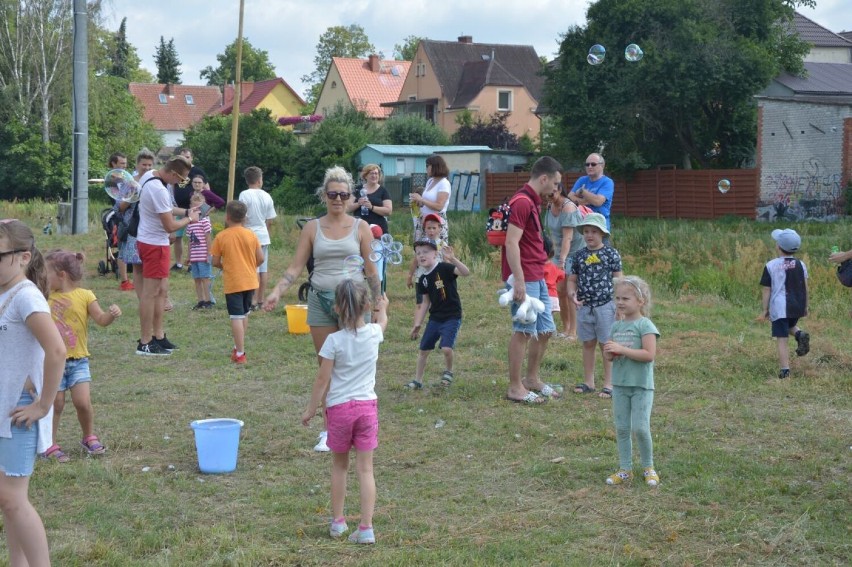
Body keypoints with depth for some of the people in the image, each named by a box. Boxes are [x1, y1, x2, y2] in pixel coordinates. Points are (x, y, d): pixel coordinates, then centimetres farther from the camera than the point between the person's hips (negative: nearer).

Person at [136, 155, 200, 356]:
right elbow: (170, 226, -22)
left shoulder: (148, 176, 5)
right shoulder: (159, 191, -26)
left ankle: (158, 336, 23)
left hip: (147, 239, 10)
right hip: (155, 244, -10)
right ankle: (145, 343, 1)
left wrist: (185, 211, 9)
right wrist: (190, 219, -4)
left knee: (162, 290, 16)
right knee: (150, 293, -4)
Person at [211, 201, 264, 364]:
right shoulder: (251, 235, 1)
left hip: (232, 282, -4)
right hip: (250, 281, 4)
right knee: (244, 314, 19)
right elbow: (260, 258, 1)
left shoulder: (221, 237, -8)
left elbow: (215, 262, -5)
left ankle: (240, 353, -7)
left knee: (237, 317, -5)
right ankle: (239, 347, 30)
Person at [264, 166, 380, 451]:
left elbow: (370, 270, 6)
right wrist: (277, 291, -11)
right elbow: (296, 266, 2)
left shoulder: (360, 227, 2)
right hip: (320, 300, 1)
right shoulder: (312, 228, 5)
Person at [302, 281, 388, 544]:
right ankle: (366, 528, 0)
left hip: (339, 407, -2)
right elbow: (382, 320, 22)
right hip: (367, 406, 2)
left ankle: (337, 521, 26)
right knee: (365, 469, 4)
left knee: (339, 466, 17)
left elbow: (322, 379, -10)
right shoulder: (373, 334, -4)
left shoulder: (334, 340, -14)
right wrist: (382, 307, 45)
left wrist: (311, 410, 3)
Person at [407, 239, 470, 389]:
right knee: (423, 350, 10)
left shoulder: (444, 268, -13)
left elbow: (466, 273, -28)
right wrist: (417, 324, 14)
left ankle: (448, 371, 11)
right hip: (435, 318, 7)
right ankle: (417, 380, 26)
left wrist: (452, 259, -42)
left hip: (452, 316, -6)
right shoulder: (423, 279, 6)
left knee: (446, 348, -20)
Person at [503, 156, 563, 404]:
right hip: (525, 279, -10)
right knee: (523, 331, -4)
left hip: (537, 278, 10)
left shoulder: (533, 202, 17)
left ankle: (532, 379, 27)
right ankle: (515, 388, 2)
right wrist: (519, 281, -25)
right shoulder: (522, 202, -16)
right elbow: (511, 243, -22)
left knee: (545, 329, 15)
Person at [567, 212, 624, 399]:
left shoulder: (611, 254, -4)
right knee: (588, 343, 12)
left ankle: (609, 384, 10)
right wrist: (572, 293, -10)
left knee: (606, 344, 3)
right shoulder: (579, 256, 6)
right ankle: (588, 382, 22)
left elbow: (618, 279, -1)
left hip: (605, 305, -4)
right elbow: (572, 280, 11)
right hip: (585, 306, 4)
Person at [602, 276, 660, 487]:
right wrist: (609, 352, -11)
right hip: (620, 383, 6)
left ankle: (648, 467, 13)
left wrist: (622, 349, -23)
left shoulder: (644, 325, -11)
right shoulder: (616, 325, 8)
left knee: (640, 428, -6)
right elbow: (608, 354, 14)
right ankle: (625, 469, 19)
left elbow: (649, 354, -21)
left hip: (641, 385, -6)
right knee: (621, 428, 9)